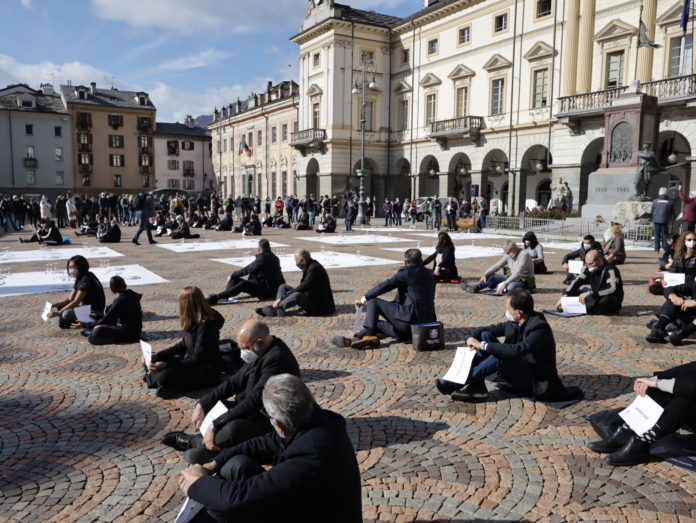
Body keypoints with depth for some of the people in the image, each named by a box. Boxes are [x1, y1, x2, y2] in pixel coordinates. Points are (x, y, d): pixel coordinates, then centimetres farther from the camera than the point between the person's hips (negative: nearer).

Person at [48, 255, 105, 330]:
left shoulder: (86, 280, -20)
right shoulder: (79, 279, 10)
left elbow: (76, 302, -23)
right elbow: (70, 299, 11)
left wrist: (58, 313, -21)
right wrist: (52, 305, -2)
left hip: (94, 314, -10)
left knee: (67, 314, -29)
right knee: (59, 307, 7)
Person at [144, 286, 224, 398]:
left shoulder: (205, 326, -26)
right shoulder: (193, 321, 1)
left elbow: (197, 361, -25)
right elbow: (183, 345, 12)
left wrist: (166, 365, -29)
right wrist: (157, 355, 4)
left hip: (207, 372, -9)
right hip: (190, 361, 9)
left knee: (164, 375, -29)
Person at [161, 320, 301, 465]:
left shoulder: (277, 359, -27)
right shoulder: (258, 352, 2)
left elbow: (254, 400, -30)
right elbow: (234, 381, 6)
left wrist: (214, 426, -28)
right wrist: (202, 404, -4)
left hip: (268, 423, -10)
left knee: (233, 429, -35)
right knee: (206, 405, 16)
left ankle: (193, 441, -8)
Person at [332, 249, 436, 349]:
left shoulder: (406, 271, -6)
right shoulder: (429, 275, 17)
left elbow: (385, 285, -8)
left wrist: (364, 298, 4)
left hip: (411, 317, -9)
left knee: (373, 302, 0)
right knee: (376, 324, 20)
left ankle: (369, 336, -6)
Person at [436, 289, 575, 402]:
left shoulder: (539, 327, -24)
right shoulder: (515, 322, -1)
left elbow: (517, 350, -38)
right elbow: (488, 329, 7)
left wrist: (483, 346, -34)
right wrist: (473, 337, -15)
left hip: (534, 381, -8)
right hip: (517, 371, 8)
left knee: (500, 356, -34)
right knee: (485, 335, -5)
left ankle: (460, 383, -23)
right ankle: (476, 387, -17)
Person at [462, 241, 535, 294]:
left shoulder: (524, 255, -22)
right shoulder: (508, 255, 3)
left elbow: (518, 273, -30)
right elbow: (497, 266, 3)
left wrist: (505, 284, -37)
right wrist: (485, 274, -12)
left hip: (525, 281, -8)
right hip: (513, 278, 8)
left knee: (511, 286, -40)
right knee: (491, 277, -6)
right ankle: (474, 288, -20)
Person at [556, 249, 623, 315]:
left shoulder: (610, 270, -23)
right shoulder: (589, 268, -2)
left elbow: (612, 289, -36)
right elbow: (577, 282, -1)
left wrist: (589, 293, -39)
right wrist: (564, 296, -15)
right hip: (596, 298, 7)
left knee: (606, 300, -42)